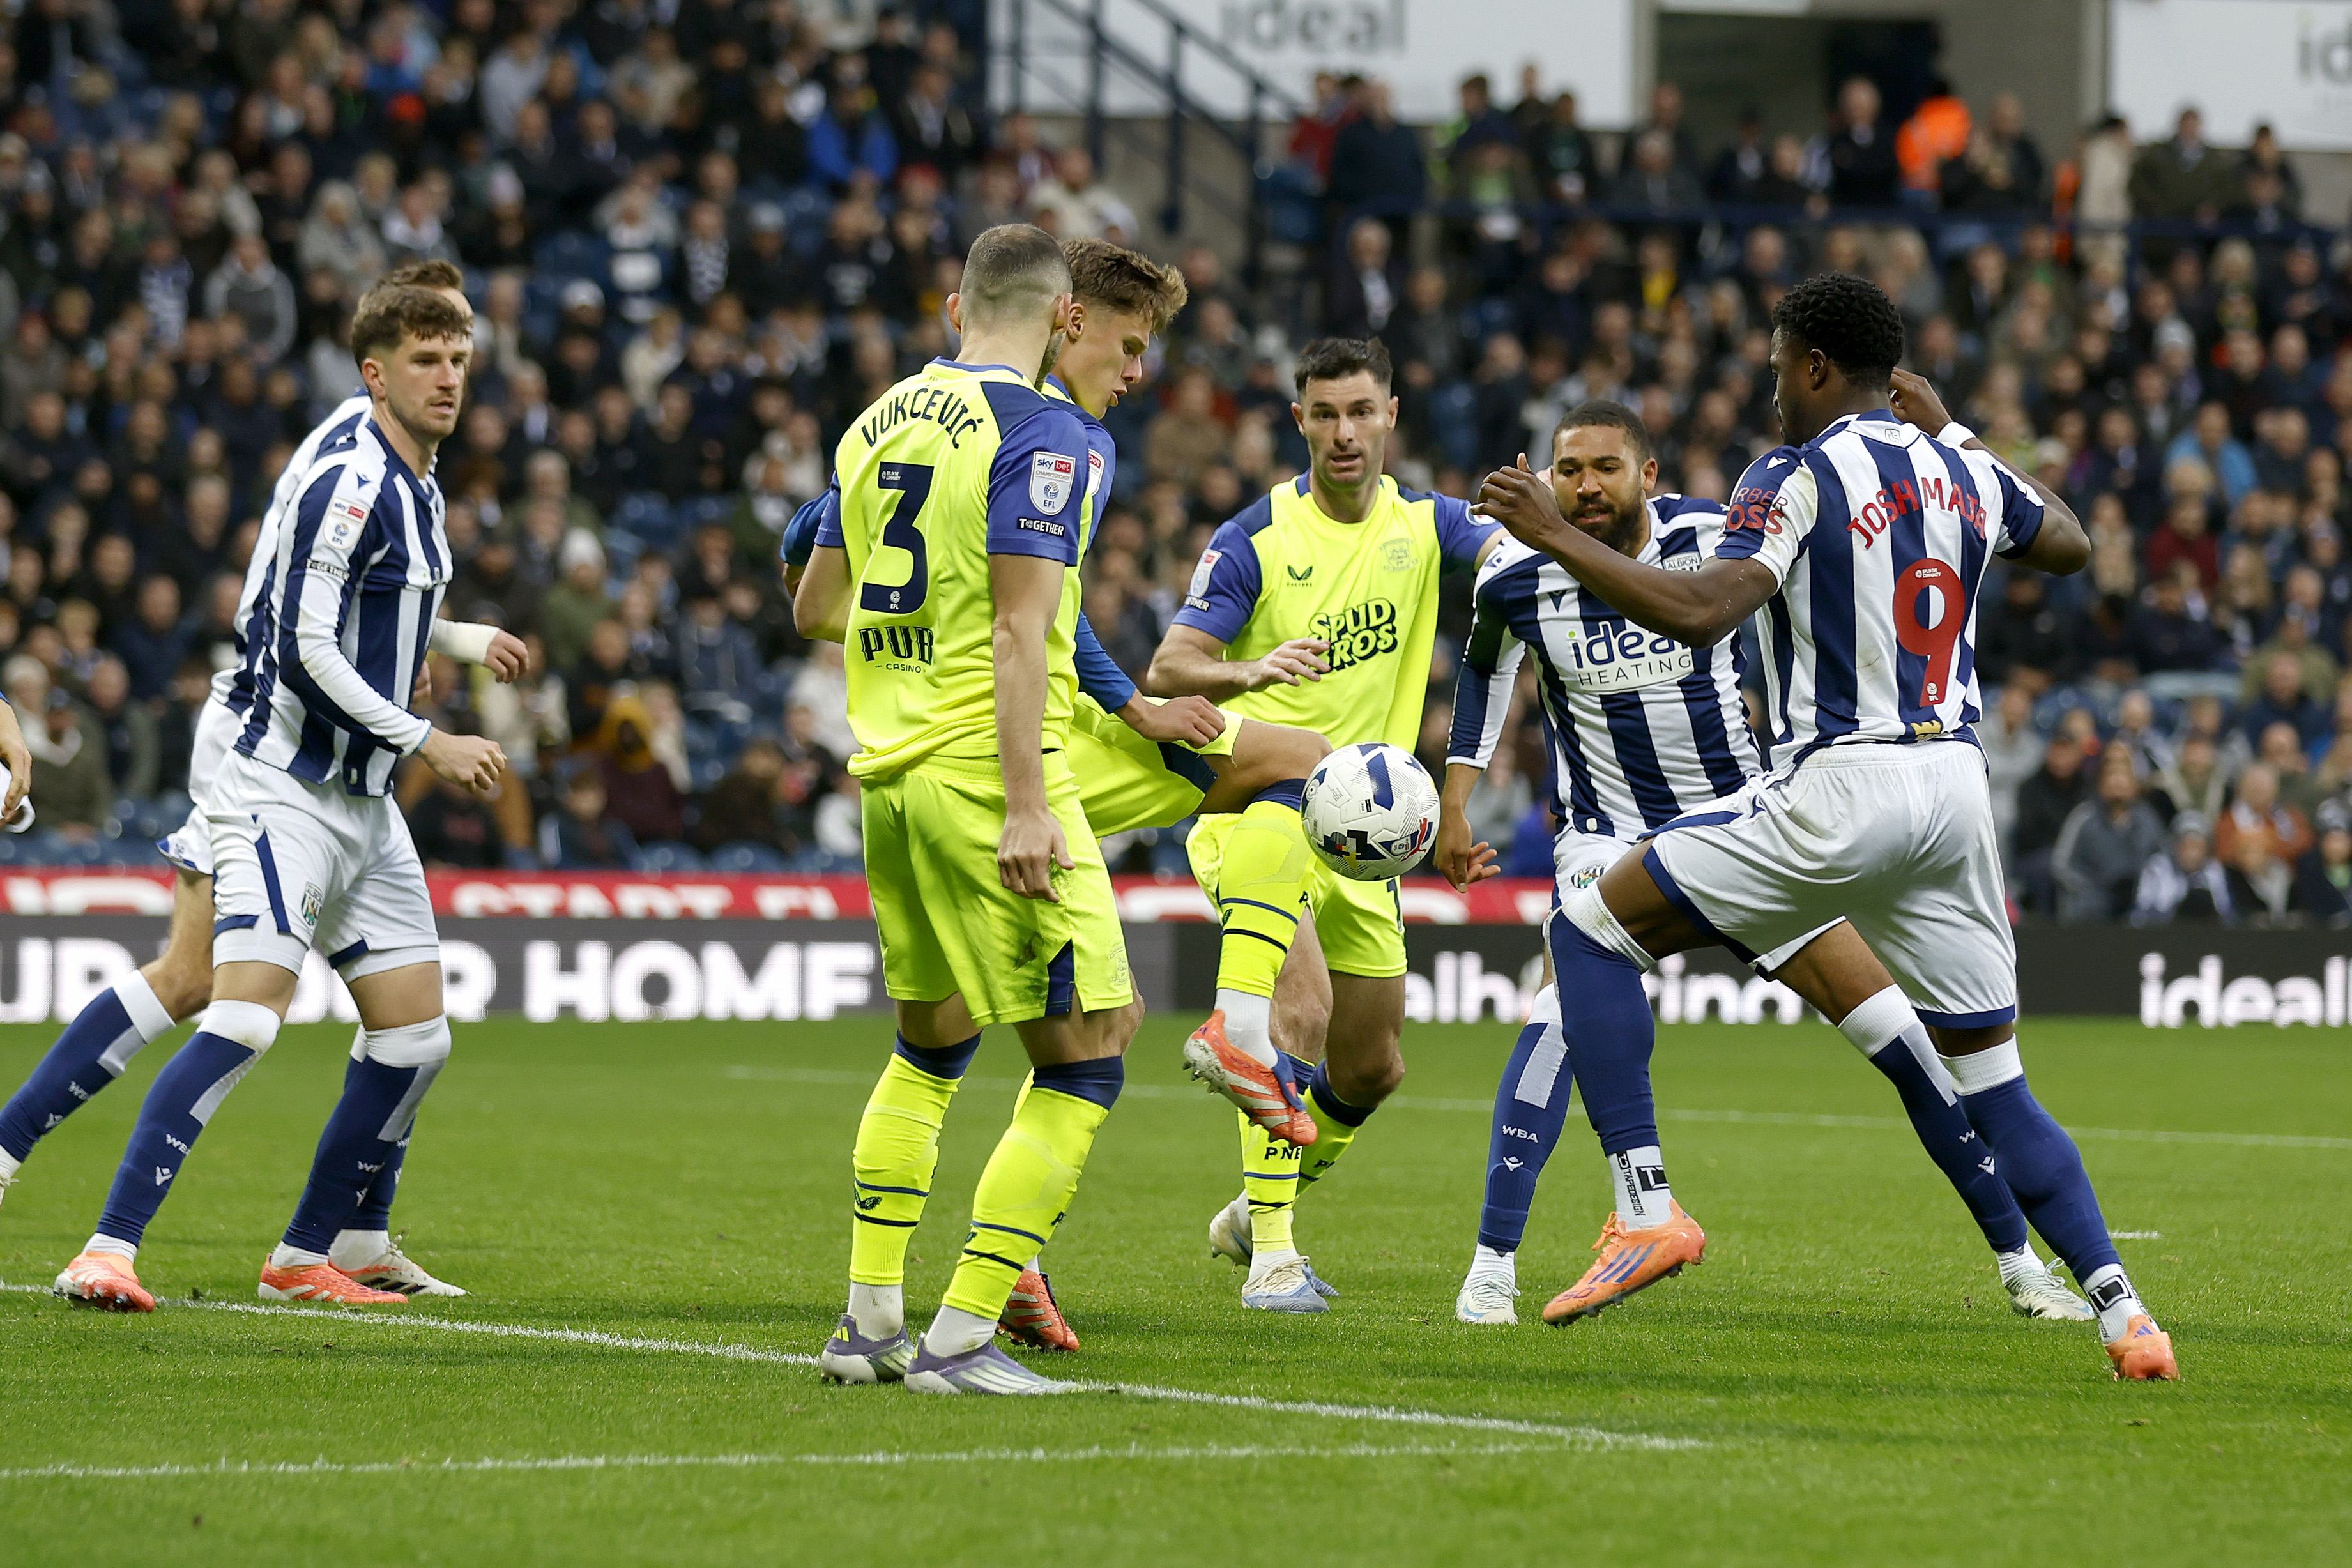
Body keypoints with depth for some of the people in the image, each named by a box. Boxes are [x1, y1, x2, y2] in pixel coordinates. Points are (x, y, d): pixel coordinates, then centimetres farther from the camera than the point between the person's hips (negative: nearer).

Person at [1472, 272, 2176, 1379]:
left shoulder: (1799, 477, -6)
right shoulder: (1966, 479, 14)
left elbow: (1700, 613, -21)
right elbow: (2072, 546, 35)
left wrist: (1554, 536, -14)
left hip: (1841, 790, -7)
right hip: (1955, 785, 7)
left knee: (1591, 931, 4)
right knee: (1992, 1087, 15)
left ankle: (1646, 1206, -7)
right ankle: (2119, 1309, 3)